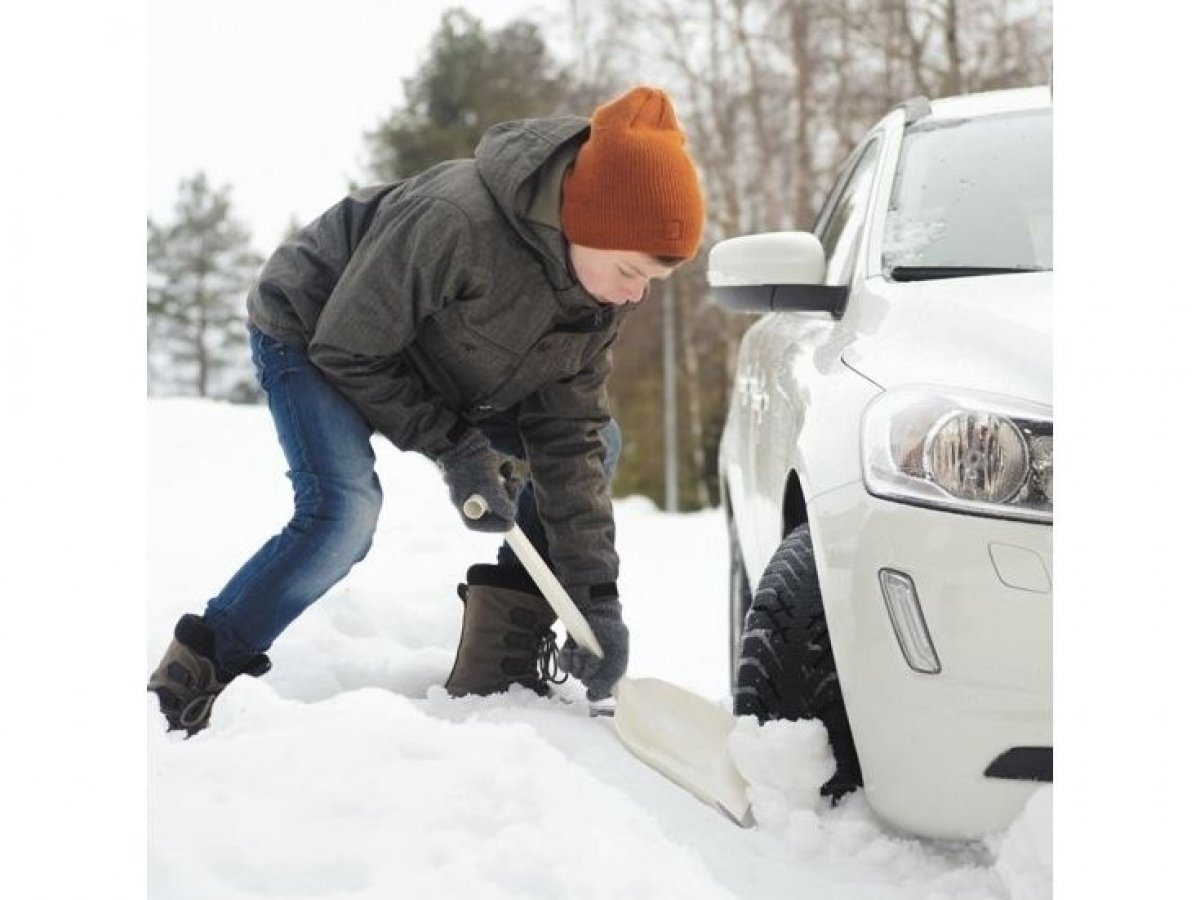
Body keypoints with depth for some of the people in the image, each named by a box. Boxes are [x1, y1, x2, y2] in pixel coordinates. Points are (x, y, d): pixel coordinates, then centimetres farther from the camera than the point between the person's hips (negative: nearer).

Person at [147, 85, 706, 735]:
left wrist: (596, 592, -18)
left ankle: (502, 661, 0)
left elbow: (568, 434, -13)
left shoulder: (604, 282, -18)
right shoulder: (455, 222, -40)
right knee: (344, 511, -30)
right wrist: (452, 446, -27)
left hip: (433, 361, 7)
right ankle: (195, 677, -14)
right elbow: (346, 351, -27)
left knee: (599, 444, 0)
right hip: (309, 332, -7)